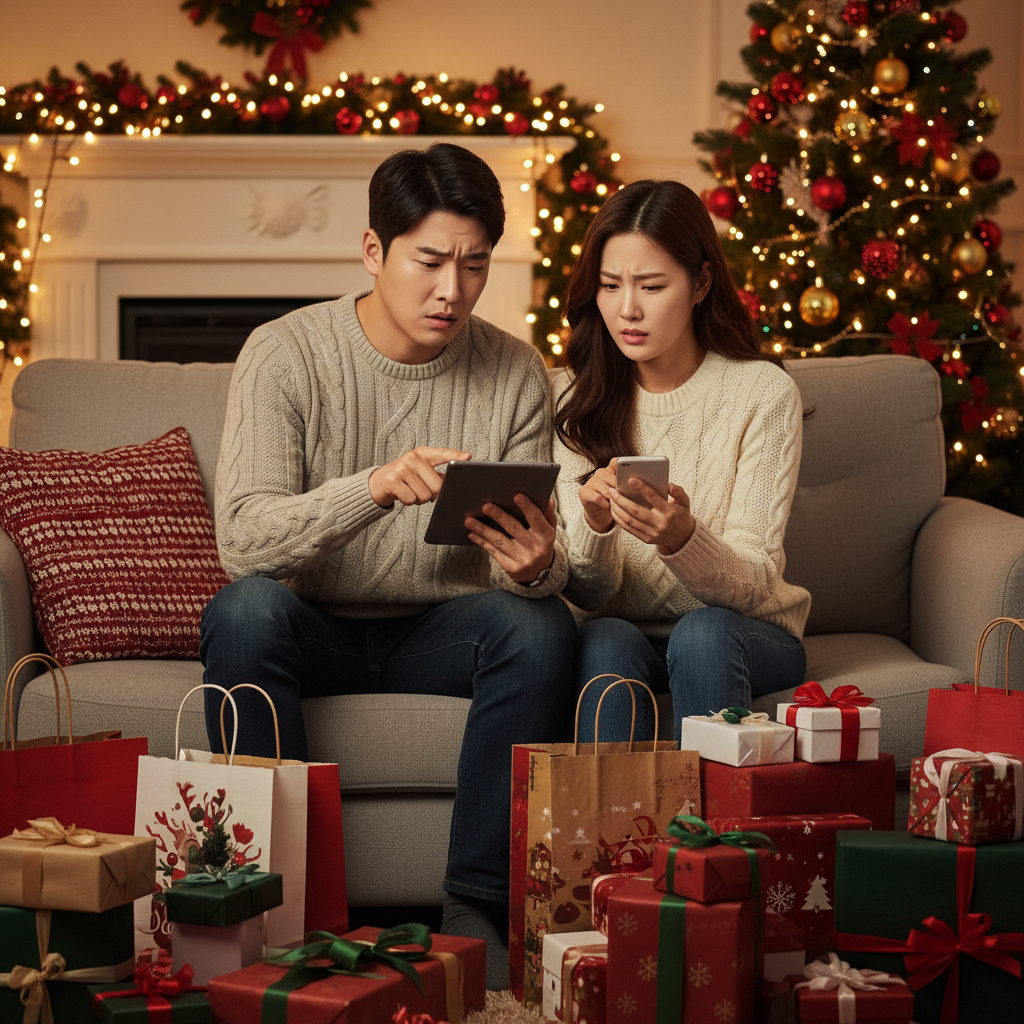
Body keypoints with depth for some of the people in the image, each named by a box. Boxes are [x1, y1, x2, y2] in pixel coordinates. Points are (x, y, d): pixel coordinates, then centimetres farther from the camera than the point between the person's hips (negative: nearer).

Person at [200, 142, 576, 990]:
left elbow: (536, 560, -4)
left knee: (541, 625, -29)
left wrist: (536, 566, -31)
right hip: (313, 627, -1)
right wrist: (375, 487, -40)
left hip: (441, 632, 2)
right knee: (243, 609, -34)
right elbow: (242, 538, -23)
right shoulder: (286, 355, -11)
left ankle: (477, 905, -21)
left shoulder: (516, 374, -3)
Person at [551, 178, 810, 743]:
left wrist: (682, 539, -36)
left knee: (702, 633, -33)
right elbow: (588, 595, -6)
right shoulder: (575, 397, -2)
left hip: (747, 637, -1)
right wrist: (595, 526, -29)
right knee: (607, 640, -31)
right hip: (624, 637, 1)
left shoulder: (763, 392, -10)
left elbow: (754, 587, -15)